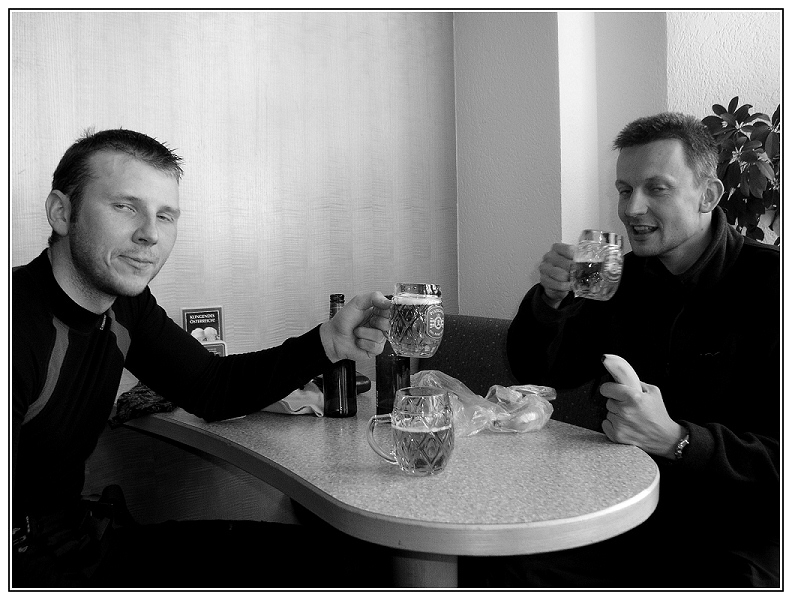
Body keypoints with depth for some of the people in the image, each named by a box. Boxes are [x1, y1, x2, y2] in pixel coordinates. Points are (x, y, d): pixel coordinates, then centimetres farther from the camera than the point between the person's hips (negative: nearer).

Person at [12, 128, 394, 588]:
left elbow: (211, 388, 4)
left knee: (336, 555, 2)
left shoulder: (126, 303, 0)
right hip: (26, 566, -7)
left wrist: (327, 343, -7)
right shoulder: (17, 322, -25)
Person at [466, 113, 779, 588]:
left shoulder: (766, 283, -11)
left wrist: (674, 439, -29)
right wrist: (551, 300, -8)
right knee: (513, 565, -17)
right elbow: (538, 374, 10)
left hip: (737, 533, -2)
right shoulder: (620, 277, 5)